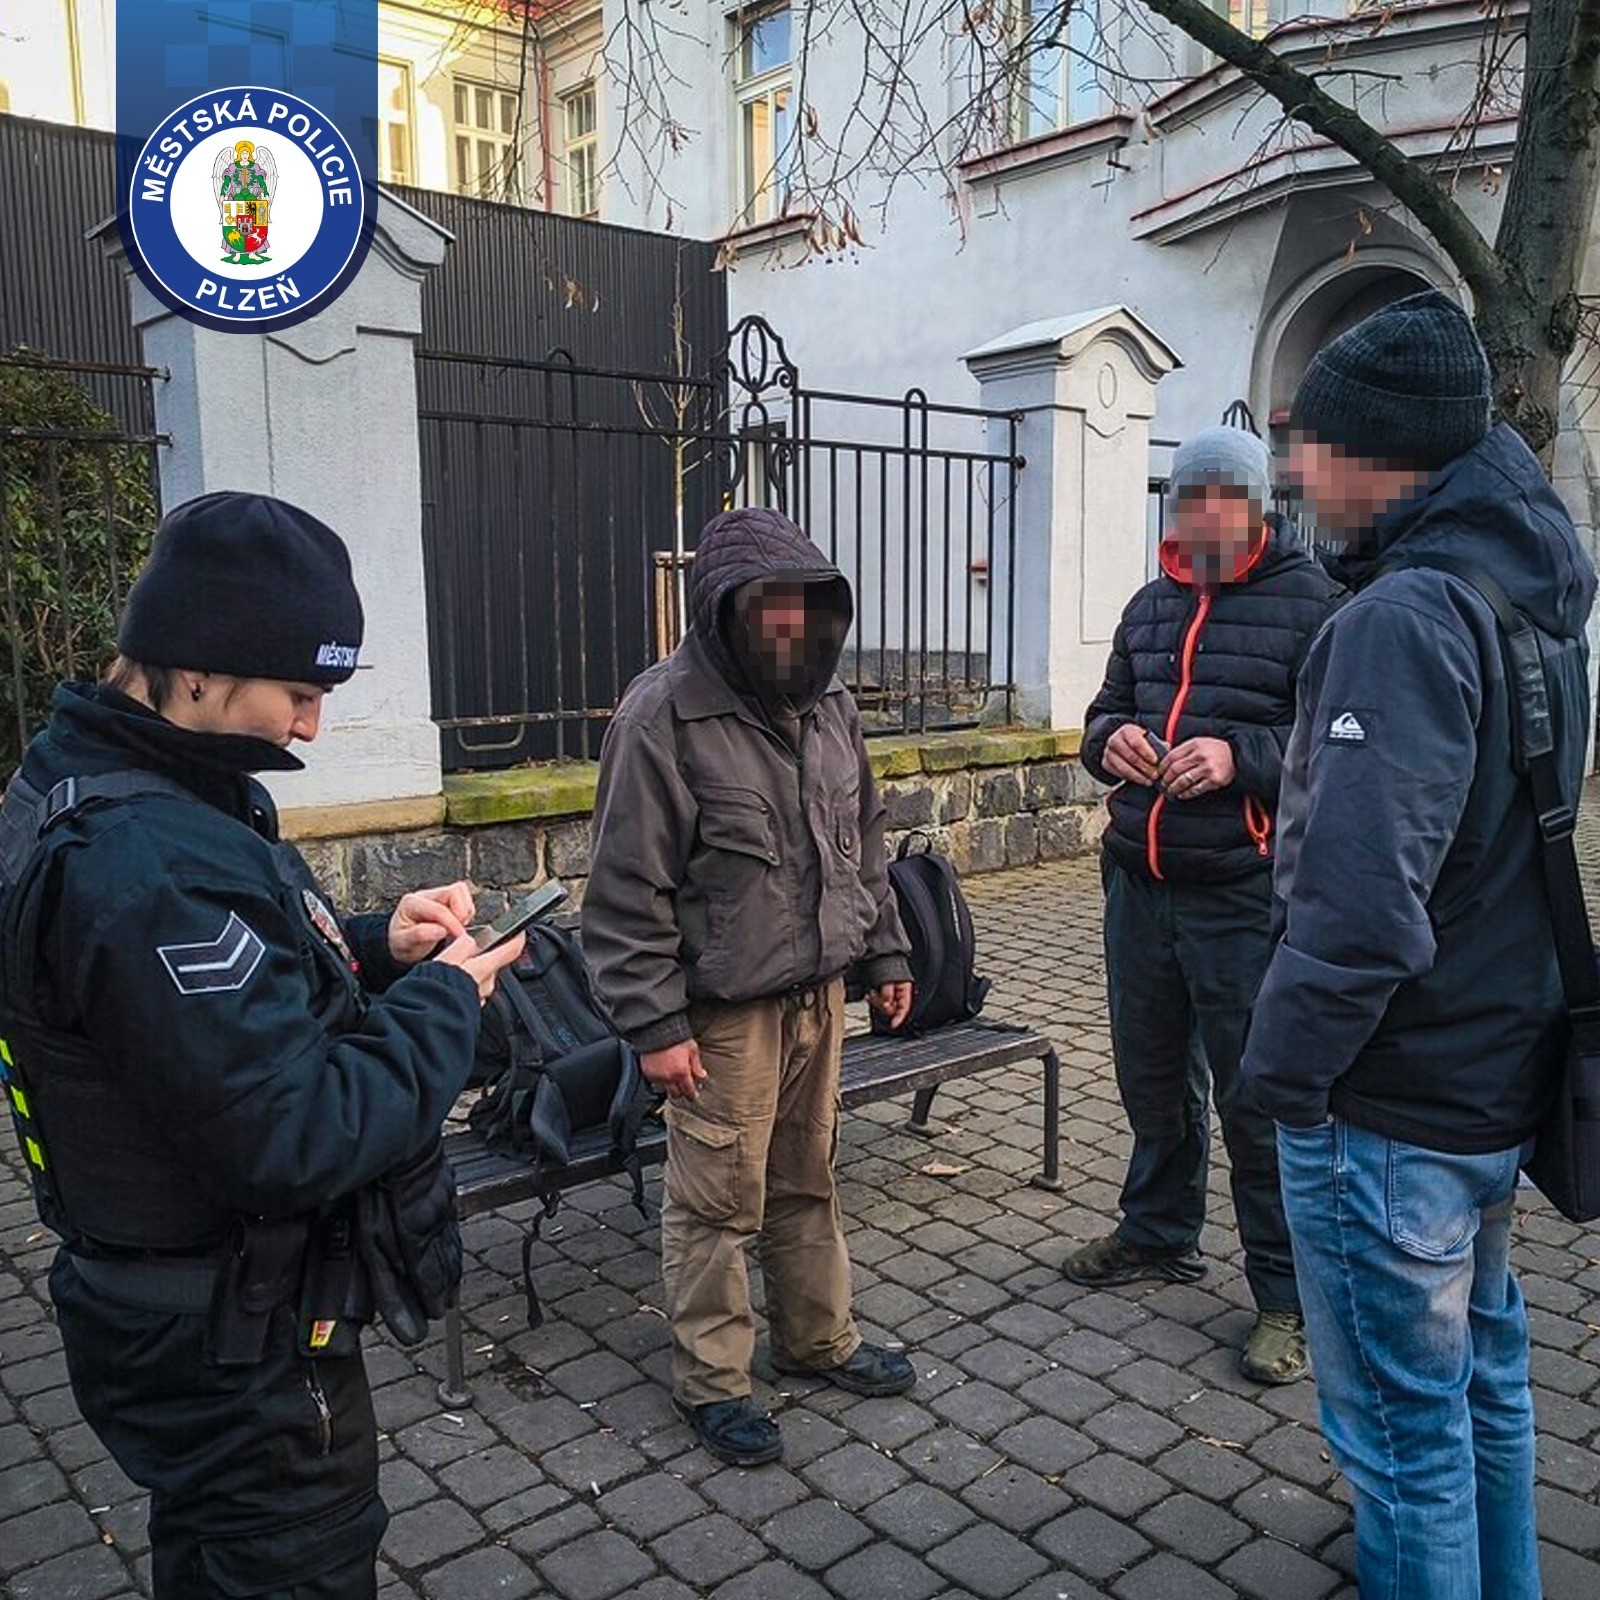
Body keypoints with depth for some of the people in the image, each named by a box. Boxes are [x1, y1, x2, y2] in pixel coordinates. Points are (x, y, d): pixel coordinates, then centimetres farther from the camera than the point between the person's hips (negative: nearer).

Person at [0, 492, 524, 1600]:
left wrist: (373, 947, -3)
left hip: (161, 1297, 9)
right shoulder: (152, 863, -33)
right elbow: (303, 1141, -32)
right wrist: (447, 1000, -18)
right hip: (236, 1356, -9)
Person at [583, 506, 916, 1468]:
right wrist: (655, 1024, -16)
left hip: (817, 992, 7)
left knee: (810, 1179, 20)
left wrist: (885, 955, 16)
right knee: (719, 1199, 5)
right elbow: (631, 889, -15)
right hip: (724, 1010, -6)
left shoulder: (827, 700, 7)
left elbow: (864, 843, 17)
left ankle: (819, 1339, 38)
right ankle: (712, 1381, 24)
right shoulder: (665, 714, -16)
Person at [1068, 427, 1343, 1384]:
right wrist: (1111, 739, -2)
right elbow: (1107, 710, 21)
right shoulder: (1152, 605, 13)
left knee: (1259, 1097, 2)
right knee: (1153, 1075, 19)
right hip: (1139, 883, 6)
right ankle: (1161, 1234, 40)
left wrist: (1242, 757, -26)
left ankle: (1288, 1296, 19)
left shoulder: (1311, 603, -7)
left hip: (1245, 894, -6)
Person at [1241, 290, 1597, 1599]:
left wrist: (1288, 1069, -18)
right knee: (1481, 1369, 26)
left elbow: (1358, 903, -31)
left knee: (1403, 1418, 8)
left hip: (1390, 1107, -10)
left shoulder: (1403, 618, -24)